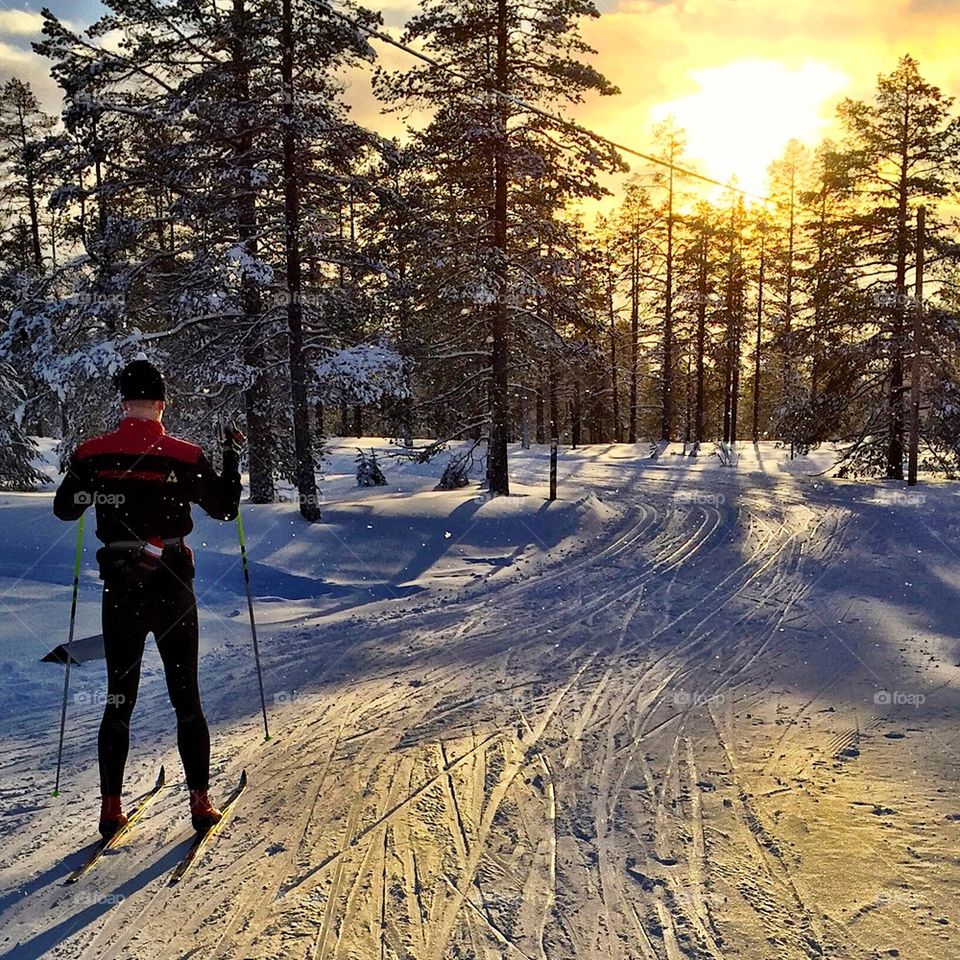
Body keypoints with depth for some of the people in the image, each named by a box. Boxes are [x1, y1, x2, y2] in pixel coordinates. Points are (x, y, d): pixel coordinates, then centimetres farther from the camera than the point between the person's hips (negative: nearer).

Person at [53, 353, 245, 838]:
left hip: (118, 590, 2)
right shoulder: (184, 456, -11)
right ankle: (200, 801, 14)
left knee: (119, 698, 15)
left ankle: (110, 807, 17)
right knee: (186, 697, 10)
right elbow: (225, 508, 2)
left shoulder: (93, 453, -4)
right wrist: (231, 458, 11)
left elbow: (64, 509, 11)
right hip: (172, 588, -2)